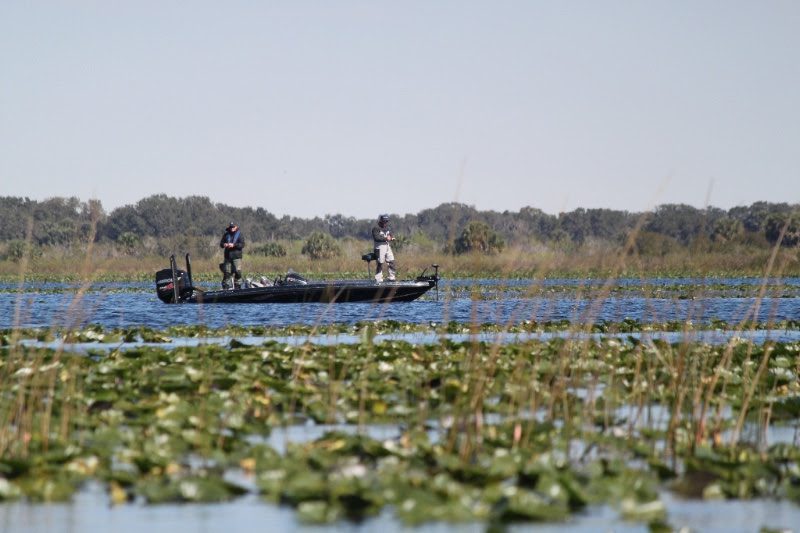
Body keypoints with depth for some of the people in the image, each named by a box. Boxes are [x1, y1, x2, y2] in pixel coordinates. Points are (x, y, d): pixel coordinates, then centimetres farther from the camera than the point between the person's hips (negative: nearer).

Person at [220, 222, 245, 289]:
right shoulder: (226, 234, 11)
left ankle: (237, 287, -1)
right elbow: (221, 243, 12)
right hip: (227, 256, 3)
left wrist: (234, 245, -21)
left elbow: (242, 244, -8)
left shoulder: (239, 234, 2)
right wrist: (224, 244, -11)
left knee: (238, 272, -8)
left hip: (236, 256, -3)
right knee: (226, 273, 3)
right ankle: (226, 287, 9)